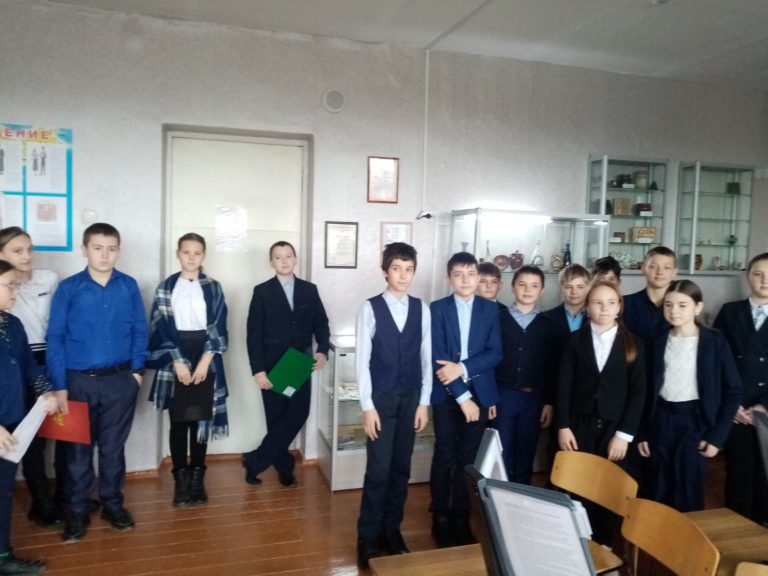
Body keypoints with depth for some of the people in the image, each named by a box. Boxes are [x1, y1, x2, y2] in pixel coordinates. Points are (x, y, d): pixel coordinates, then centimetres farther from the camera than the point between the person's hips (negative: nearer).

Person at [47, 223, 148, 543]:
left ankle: (112, 503, 30)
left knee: (113, 446, 14)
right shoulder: (68, 288, -5)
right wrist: (59, 385, -8)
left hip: (120, 380, 1)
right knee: (78, 449, 11)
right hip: (79, 381, -1)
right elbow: (55, 338, -4)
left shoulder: (129, 286, -1)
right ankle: (78, 509, 27)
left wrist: (137, 369, -3)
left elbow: (140, 331, 4)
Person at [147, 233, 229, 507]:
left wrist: (205, 361, -9)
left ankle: (197, 477, 16)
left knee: (201, 420, 5)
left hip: (205, 359, 1)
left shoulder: (213, 288, 5)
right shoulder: (165, 287, 3)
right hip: (175, 362, -1)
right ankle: (180, 479, 14)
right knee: (178, 421, 4)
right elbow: (161, 328, -2)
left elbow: (219, 327, 1)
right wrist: (177, 362, -11)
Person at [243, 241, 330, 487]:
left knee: (298, 413, -3)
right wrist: (258, 370, -12)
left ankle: (256, 459, 10)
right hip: (272, 366, -2)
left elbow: (321, 323, 7)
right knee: (276, 417, 4)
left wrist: (323, 350, -12)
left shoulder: (309, 289, 7)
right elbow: (254, 333, -5)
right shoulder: (262, 291, 0)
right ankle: (284, 466, 21)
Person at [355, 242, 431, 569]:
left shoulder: (422, 309, 1)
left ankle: (391, 531, 29)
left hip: (411, 397, 3)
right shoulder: (370, 309, -8)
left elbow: (426, 358, 4)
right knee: (378, 471, 0)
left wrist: (424, 402, 2)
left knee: (401, 469, 12)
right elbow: (362, 361, -8)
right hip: (381, 397, -3)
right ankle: (368, 537, 18)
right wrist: (367, 406, -10)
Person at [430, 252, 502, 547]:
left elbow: (495, 354, -3)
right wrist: (462, 396, -14)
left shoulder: (491, 309, 4)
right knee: (444, 457, 6)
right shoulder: (437, 309, -2)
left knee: (469, 458, 8)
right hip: (446, 394, -1)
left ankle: (461, 518, 22)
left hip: (479, 394, 2)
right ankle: (441, 518, 21)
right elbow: (437, 357, -9)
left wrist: (462, 368, -17)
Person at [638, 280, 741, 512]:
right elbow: (649, 389, 9)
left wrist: (717, 436, -9)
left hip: (695, 420, -3)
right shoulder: (659, 342, 4)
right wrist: (643, 433, 6)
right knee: (662, 491, 11)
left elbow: (733, 391, -4)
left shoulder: (715, 341, -5)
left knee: (687, 492, -3)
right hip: (662, 419, 3)